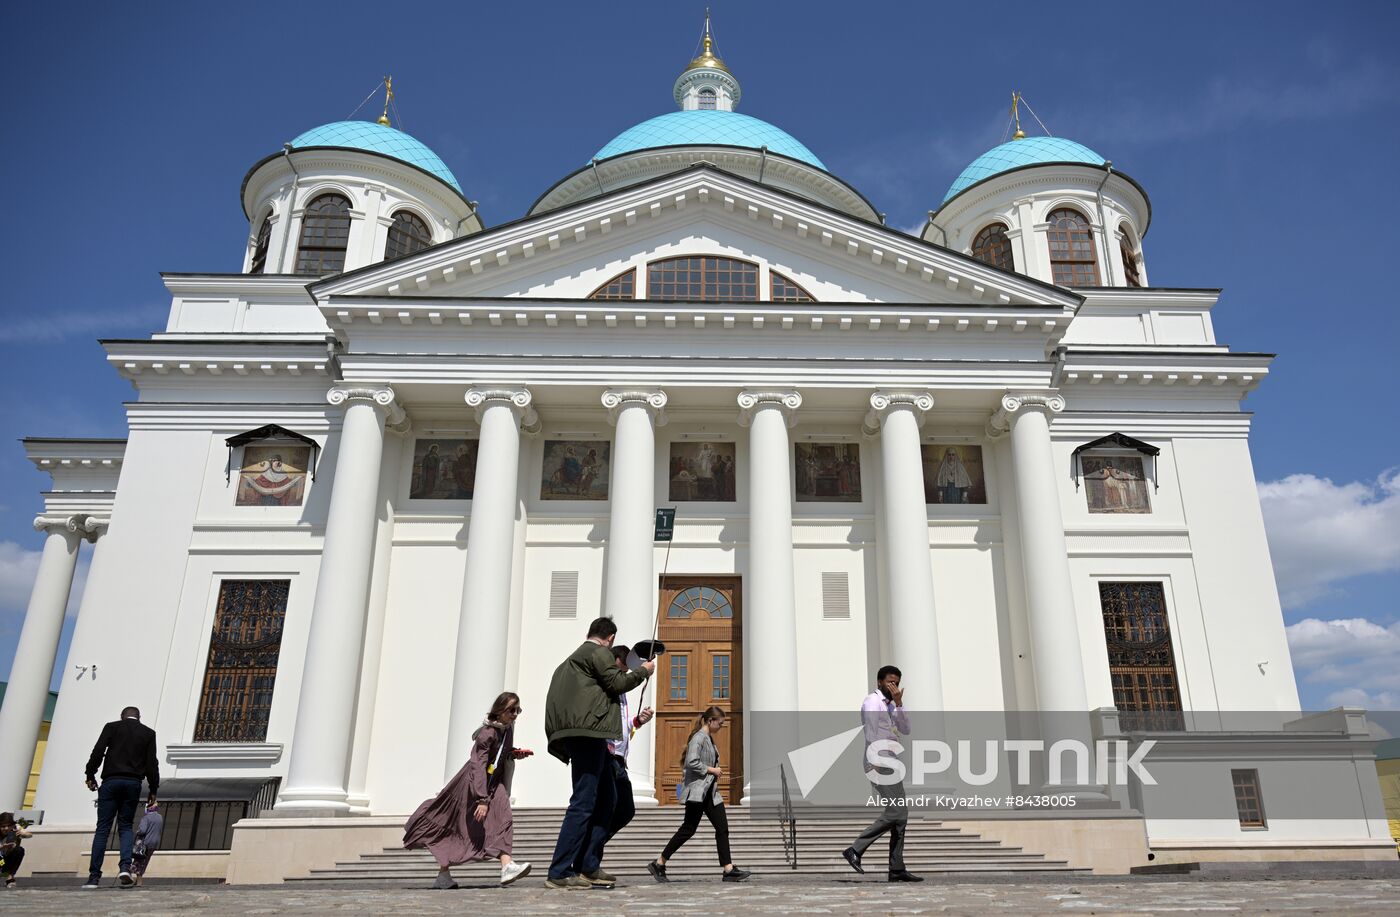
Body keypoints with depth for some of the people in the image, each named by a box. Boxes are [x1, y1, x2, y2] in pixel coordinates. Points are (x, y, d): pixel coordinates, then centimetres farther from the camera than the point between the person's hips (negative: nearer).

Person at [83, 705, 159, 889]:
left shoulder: (112, 727, 7)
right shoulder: (148, 733, 10)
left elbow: (98, 751, -3)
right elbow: (152, 763, 6)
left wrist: (90, 775, 8)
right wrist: (153, 789, 10)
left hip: (111, 781, -1)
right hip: (134, 783, 1)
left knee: (103, 828, 3)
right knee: (125, 826, 8)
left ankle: (94, 876, -1)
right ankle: (125, 867, -13)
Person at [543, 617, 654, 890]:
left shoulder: (575, 657, 28)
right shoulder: (599, 652, 0)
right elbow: (617, 683, -7)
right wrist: (643, 671, 7)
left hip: (582, 732, 10)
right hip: (589, 729, -10)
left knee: (606, 798, 11)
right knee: (583, 802, -11)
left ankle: (588, 867, 8)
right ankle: (560, 873, -13)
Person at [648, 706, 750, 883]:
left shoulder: (709, 738, 16)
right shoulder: (699, 737, -14)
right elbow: (692, 762, -25)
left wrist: (716, 775, 12)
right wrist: (712, 770, -16)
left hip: (710, 791, 10)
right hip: (697, 791, -10)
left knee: (722, 827, 2)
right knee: (688, 829, -4)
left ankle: (729, 870, 2)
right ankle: (658, 864, 6)